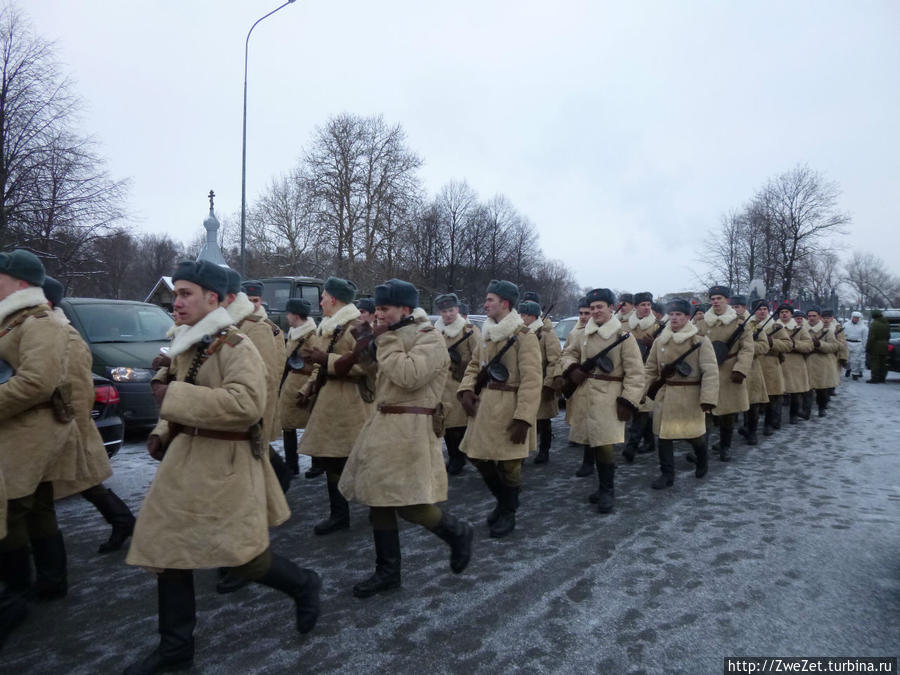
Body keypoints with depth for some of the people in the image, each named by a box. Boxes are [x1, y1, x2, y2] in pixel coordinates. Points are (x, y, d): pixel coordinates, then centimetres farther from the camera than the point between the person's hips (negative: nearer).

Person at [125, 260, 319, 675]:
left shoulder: (237, 346, -16)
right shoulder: (187, 345, 11)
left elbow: (247, 403, -31)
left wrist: (175, 396, -27)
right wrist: (163, 432, 7)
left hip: (225, 465, -8)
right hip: (184, 460, 9)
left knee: (240, 555, -3)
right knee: (168, 548, 12)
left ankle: (304, 585, 25)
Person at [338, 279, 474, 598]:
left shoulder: (429, 339, -12)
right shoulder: (397, 336, 14)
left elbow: (410, 376, -28)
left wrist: (385, 341, -18)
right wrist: (364, 355, 6)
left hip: (411, 430, -9)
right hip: (383, 426, 9)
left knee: (409, 505, -8)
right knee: (378, 500, 11)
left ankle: (458, 533, 20)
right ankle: (387, 572, 24)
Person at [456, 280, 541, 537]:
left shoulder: (524, 336, -12)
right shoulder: (487, 334, 12)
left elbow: (531, 381, -18)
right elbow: (474, 365, 19)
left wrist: (523, 418, -23)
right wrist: (466, 390, 0)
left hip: (509, 408, -7)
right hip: (484, 405, 8)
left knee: (508, 465, 3)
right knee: (478, 456, 13)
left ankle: (508, 513, 25)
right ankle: (502, 501, 36)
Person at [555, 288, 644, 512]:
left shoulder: (624, 336, -6)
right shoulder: (584, 335, 10)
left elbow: (635, 373, -7)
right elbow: (568, 354, 23)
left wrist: (628, 402, -12)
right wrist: (571, 369, 1)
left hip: (609, 399, -5)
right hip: (585, 396, 5)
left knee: (605, 444, -9)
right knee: (593, 443, 11)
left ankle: (607, 491, 8)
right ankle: (603, 486, 26)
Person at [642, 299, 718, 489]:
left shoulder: (700, 340, -7)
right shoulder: (660, 341, 6)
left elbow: (710, 371, -13)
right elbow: (650, 369, 10)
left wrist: (708, 399, -22)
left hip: (691, 396, -3)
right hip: (666, 396, 3)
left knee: (695, 434, 8)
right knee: (664, 434, 2)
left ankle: (702, 462, 41)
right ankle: (667, 475, 15)